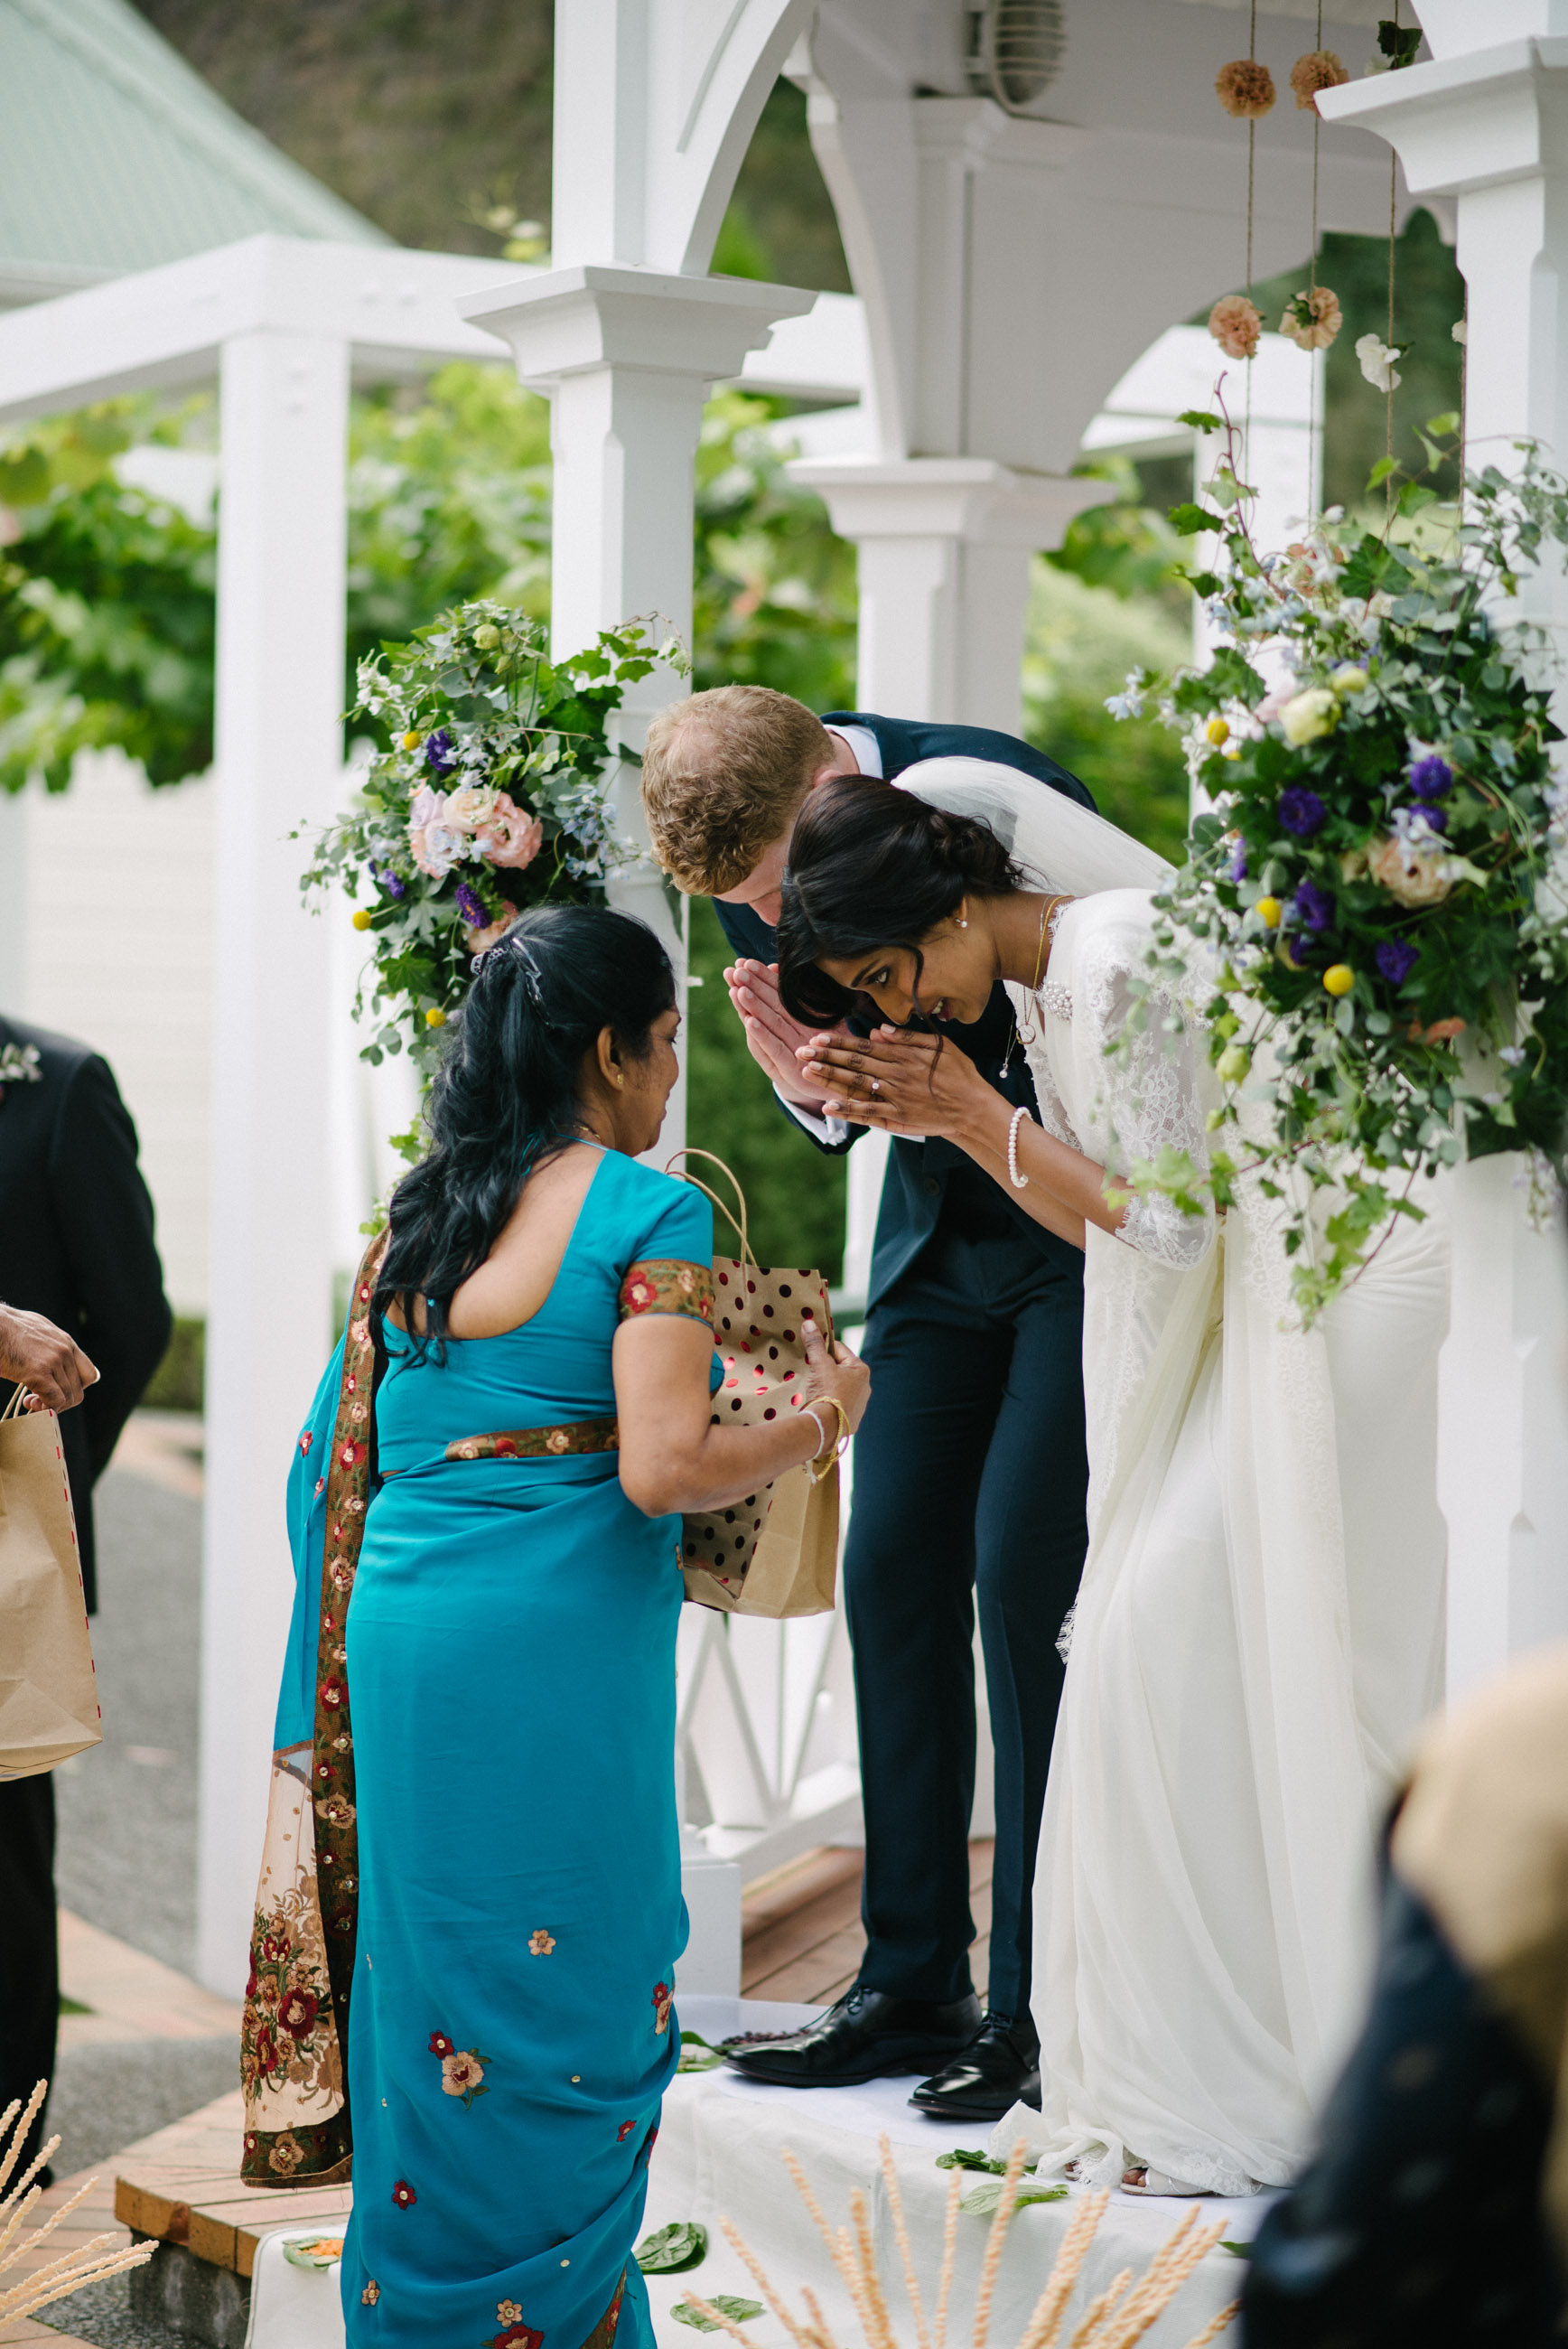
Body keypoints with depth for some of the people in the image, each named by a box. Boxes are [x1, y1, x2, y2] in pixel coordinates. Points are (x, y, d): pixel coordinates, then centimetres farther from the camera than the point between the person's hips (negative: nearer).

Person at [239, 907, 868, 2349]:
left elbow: (337, 1456, 14)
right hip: (553, 1649, -7)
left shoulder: (419, 1216, 13)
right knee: (572, 2008, 3)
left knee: (436, 1991, 15)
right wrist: (817, 1424, -2)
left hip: (396, 1635, 7)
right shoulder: (649, 1214, -8)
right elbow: (663, 1467, -17)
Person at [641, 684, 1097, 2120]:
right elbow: (846, 1110, 3)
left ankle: (1042, 2003, -5)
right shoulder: (753, 858, -7)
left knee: (1025, 1570, -12)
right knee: (894, 1573, 2)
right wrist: (813, 1082, -20)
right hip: (943, 1227, 6)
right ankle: (914, 1987, 10)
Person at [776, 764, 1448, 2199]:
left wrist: (981, 1114, -14)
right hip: (1251, 1295, 10)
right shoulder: (1039, 986, 10)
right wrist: (942, 1119, 1)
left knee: (1185, 1640, -9)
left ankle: (1246, 2093, -1)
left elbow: (1170, 1219, -20)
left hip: (1334, 1297, -10)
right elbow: (1104, 1217, 10)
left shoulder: (1116, 962, -20)